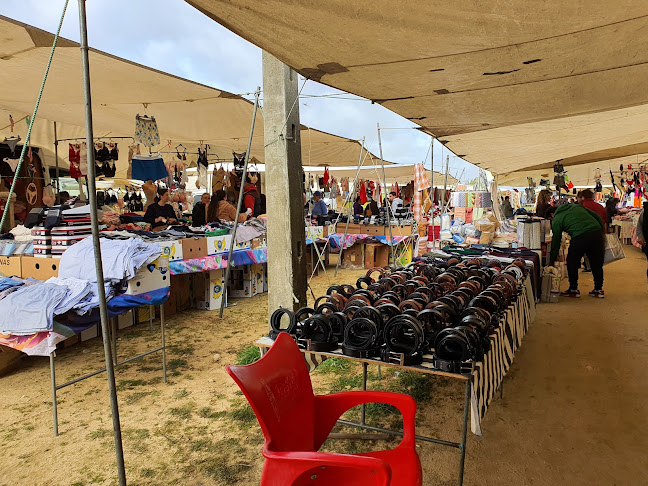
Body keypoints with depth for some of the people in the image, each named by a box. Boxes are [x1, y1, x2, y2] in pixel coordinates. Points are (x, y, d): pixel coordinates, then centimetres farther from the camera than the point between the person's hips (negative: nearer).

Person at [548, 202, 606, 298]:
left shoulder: (556, 220, 11)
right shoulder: (576, 206, 26)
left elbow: (556, 241, 11)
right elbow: (597, 217, 19)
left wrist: (551, 261, 17)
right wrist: (601, 232, 23)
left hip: (580, 237, -5)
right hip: (597, 232, 6)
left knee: (572, 263, 13)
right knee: (597, 263, 16)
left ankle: (573, 289, 20)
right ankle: (598, 289, 26)